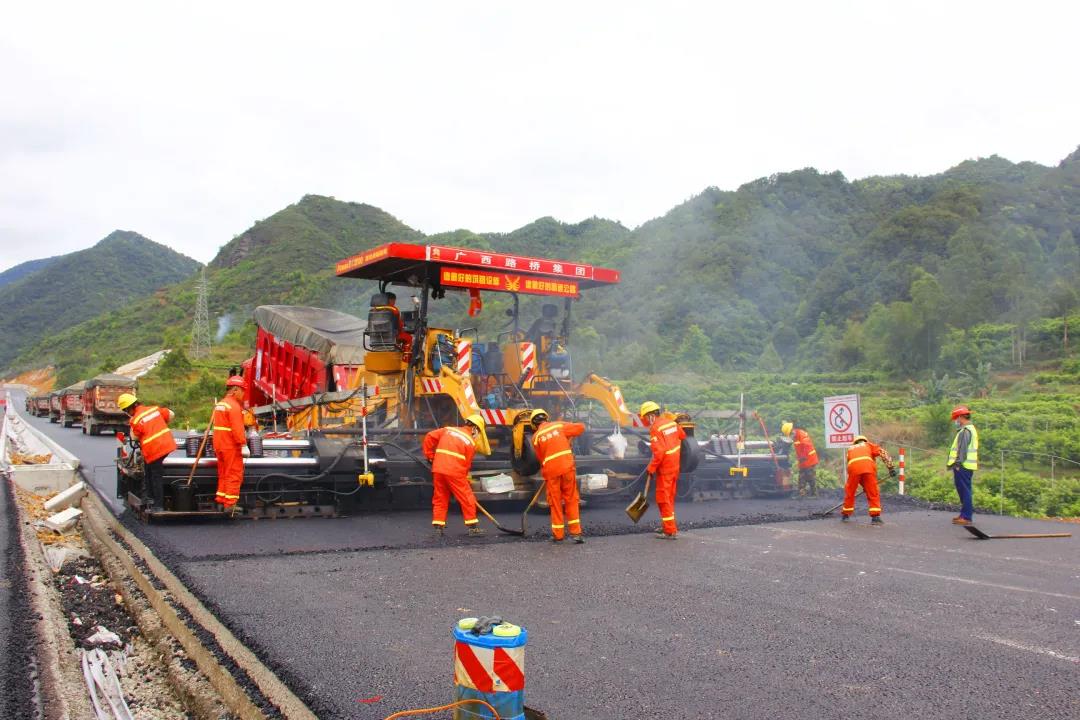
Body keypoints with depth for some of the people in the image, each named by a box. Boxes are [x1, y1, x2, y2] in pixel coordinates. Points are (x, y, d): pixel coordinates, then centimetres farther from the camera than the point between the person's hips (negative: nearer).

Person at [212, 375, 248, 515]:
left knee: (223, 474, 16)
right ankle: (230, 504, -5)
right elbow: (237, 429, -23)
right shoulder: (234, 406, -15)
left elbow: (217, 425, 16)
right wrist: (244, 444, -21)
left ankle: (221, 500, 21)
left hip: (220, 445, 9)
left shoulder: (220, 404, 15)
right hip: (231, 446, -9)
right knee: (234, 475, -4)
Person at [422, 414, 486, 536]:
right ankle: (472, 527, 9)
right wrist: (464, 478, 15)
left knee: (440, 498, 15)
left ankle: (438, 526, 14)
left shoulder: (448, 430, 14)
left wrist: (429, 456, 18)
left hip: (438, 469, 5)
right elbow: (467, 464, 3)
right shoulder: (471, 442, 3)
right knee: (467, 499, 6)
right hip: (454, 472, -5)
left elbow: (429, 437, 11)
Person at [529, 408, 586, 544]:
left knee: (555, 502, 9)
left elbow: (540, 457, 10)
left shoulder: (536, 437, 3)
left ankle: (558, 534, 13)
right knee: (571, 500, 8)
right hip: (567, 468, 1)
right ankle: (575, 532, 7)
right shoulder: (559, 426, 6)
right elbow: (580, 427, 9)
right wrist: (567, 436, 23)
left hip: (551, 471, -1)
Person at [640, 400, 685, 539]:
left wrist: (651, 468, -14)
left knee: (663, 499, -1)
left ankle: (670, 531, 0)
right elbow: (683, 437, 13)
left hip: (665, 468, -8)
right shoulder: (671, 422, 4)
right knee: (670, 498, 19)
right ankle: (667, 526, 30)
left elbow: (659, 452, -23)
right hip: (675, 466, 8)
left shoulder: (656, 428, -19)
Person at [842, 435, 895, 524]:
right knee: (873, 493, 8)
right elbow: (883, 452, 13)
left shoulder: (850, 449, 38)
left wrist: (863, 484, 41)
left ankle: (845, 514, 29)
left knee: (849, 491, 17)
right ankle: (875, 516, 3)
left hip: (853, 468, 2)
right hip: (868, 467, -2)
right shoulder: (868, 445, 32)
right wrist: (890, 467, 7)